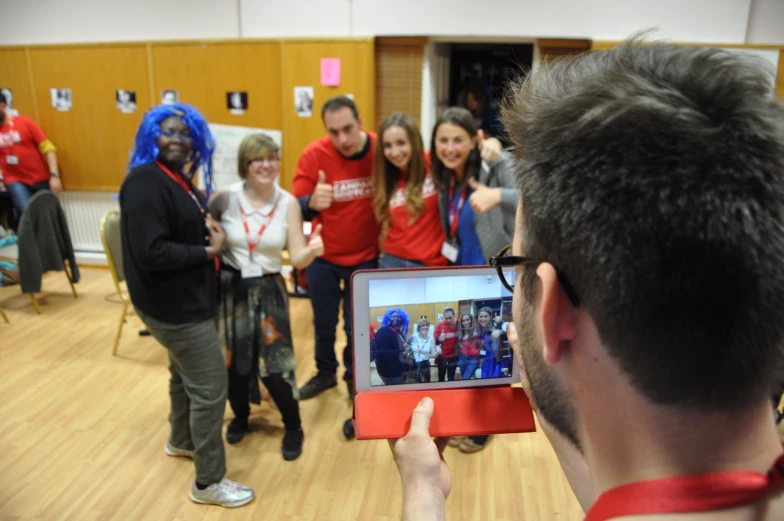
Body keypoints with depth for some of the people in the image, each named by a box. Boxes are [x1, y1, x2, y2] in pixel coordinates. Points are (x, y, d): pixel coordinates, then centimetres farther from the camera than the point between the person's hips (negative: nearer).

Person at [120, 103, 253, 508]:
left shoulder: (178, 179, 9)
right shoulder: (145, 182, -22)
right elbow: (151, 253, -29)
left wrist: (211, 228, -7)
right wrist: (207, 251, -19)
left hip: (185, 298, 10)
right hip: (173, 304, -10)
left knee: (185, 374, 26)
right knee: (210, 387, -3)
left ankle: (181, 441, 49)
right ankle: (208, 482, 13)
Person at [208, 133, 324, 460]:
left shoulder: (288, 203, -7)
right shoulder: (225, 198, -10)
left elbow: (297, 259, -10)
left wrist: (312, 250, -32)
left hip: (268, 291, 0)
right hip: (230, 289, 1)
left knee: (274, 366, -1)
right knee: (232, 361, 13)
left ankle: (293, 428, 24)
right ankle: (240, 417, 43)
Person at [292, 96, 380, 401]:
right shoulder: (313, 155, -18)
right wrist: (312, 202, -43)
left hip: (366, 257, 0)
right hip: (323, 257, 1)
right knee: (323, 322, 17)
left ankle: (354, 376, 38)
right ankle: (325, 373, 42)